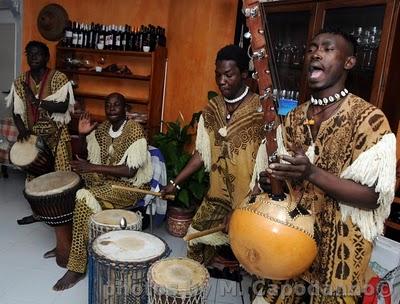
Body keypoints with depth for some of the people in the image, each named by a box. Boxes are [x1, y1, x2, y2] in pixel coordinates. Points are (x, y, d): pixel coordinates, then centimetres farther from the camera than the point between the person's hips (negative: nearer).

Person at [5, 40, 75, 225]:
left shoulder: (58, 78, -9)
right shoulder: (20, 81, 6)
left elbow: (63, 107, -20)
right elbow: (16, 110, 4)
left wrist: (37, 100, -22)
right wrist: (21, 129, -12)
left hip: (55, 135, -4)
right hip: (32, 135, 5)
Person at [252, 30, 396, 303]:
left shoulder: (369, 118, -15)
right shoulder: (294, 118, 4)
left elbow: (373, 197, -18)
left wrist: (312, 172, -29)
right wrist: (269, 178, -12)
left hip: (338, 251, -5)